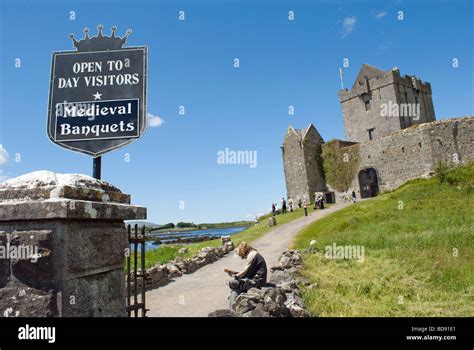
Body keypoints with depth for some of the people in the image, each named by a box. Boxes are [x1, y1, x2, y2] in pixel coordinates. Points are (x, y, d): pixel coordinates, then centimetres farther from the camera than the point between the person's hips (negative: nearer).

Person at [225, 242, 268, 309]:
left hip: (256, 282, -10)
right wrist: (231, 272, 13)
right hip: (255, 280, 10)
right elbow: (246, 273, 15)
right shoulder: (253, 254, 18)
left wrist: (235, 276, 2)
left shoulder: (252, 254, -10)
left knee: (232, 283, -12)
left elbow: (246, 272, -14)